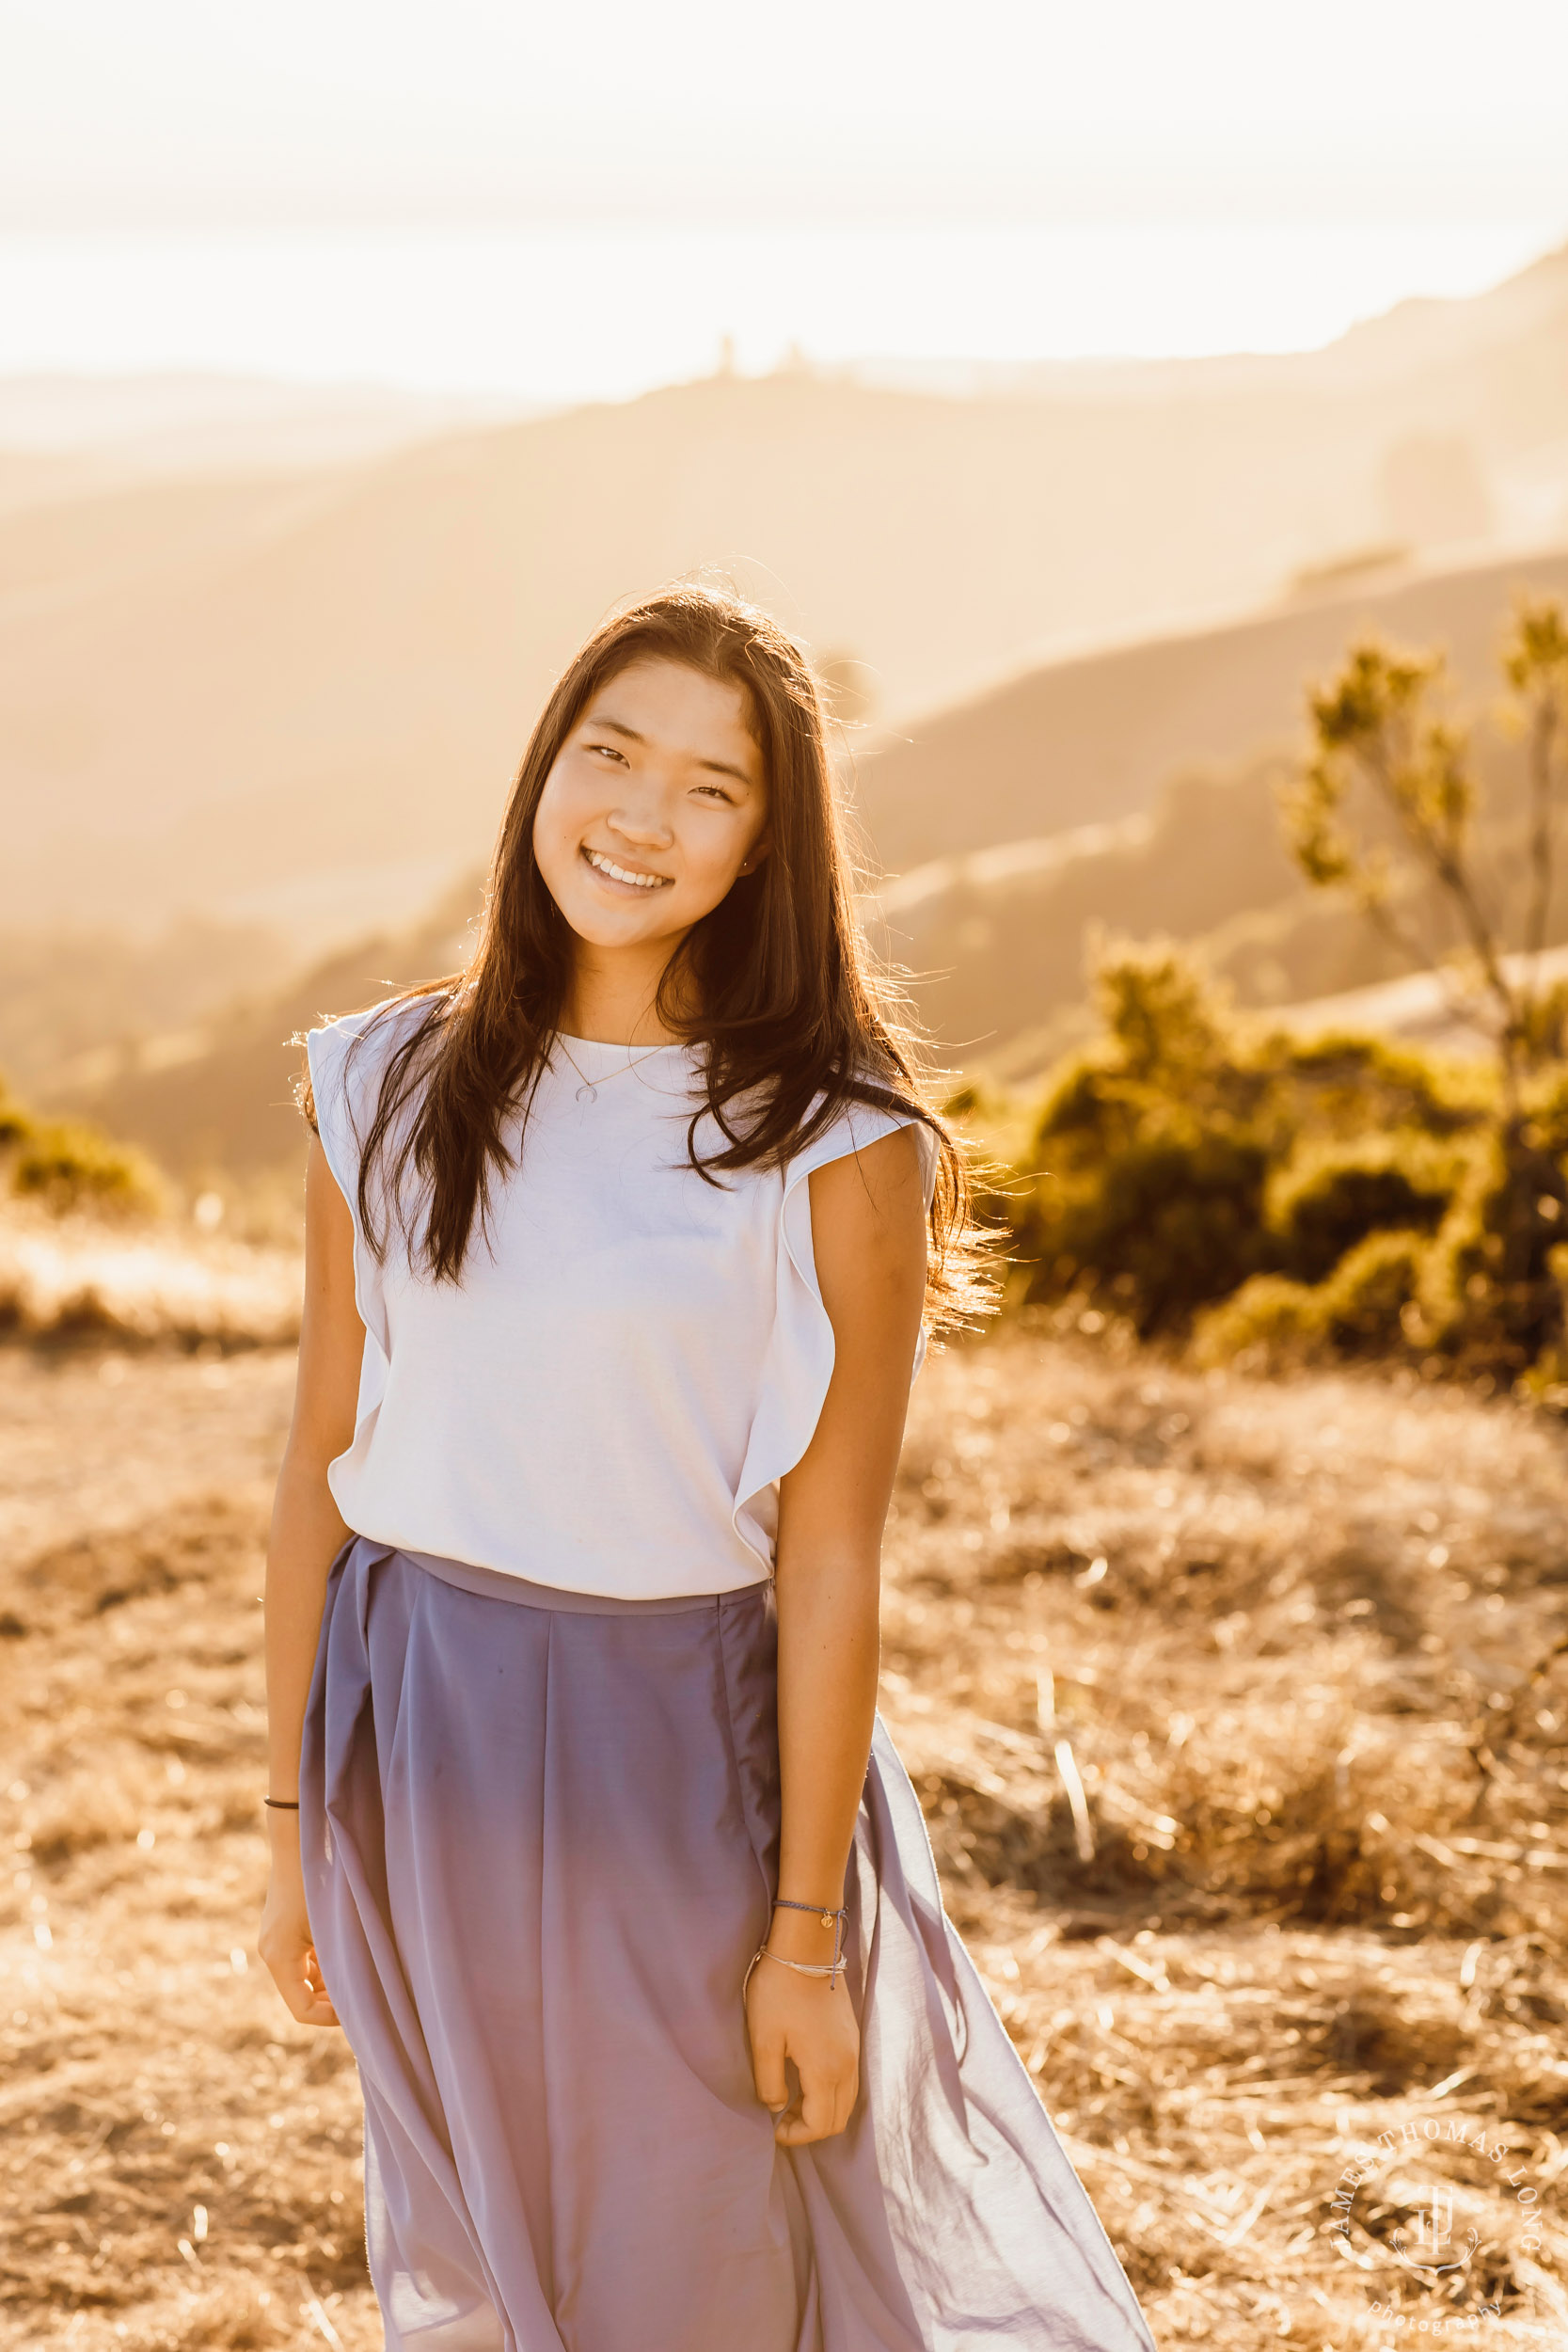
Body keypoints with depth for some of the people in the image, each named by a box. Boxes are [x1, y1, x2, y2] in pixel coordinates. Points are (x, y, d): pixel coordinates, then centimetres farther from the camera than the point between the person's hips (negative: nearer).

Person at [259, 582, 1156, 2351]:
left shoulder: (832, 1148, -11)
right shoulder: (387, 1090, 0)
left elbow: (828, 1565, -11)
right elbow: (322, 1463, 4)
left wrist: (805, 1935, -10)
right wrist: (294, 1820, 6)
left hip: (681, 1749, -3)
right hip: (416, 1742, 4)